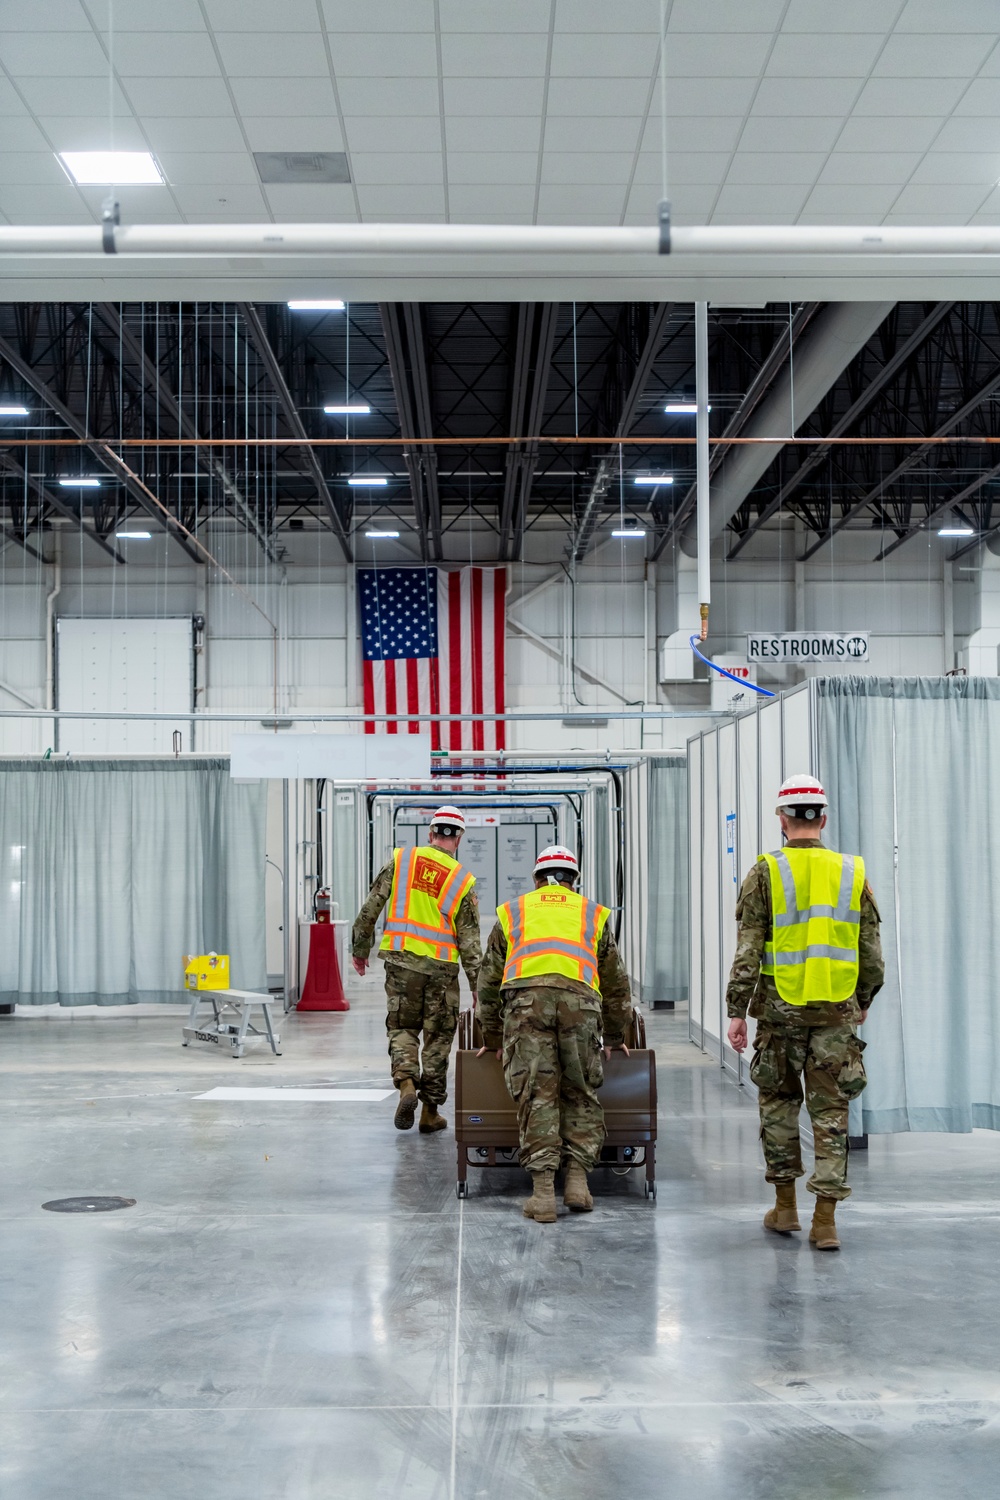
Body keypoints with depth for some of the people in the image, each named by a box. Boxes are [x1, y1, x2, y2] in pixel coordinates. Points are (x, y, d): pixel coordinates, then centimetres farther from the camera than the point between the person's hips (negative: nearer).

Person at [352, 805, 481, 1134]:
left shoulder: (400, 860, -1)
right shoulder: (463, 881, -4)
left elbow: (370, 908, 0)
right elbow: (469, 941, -3)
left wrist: (360, 948, 12)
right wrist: (478, 985, 3)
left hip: (401, 961, 1)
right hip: (441, 968, -1)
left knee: (402, 1027, 14)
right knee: (438, 1037, 10)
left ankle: (406, 1082, -11)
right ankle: (431, 1111, 15)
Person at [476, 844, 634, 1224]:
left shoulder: (512, 912, 31)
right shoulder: (592, 913, 32)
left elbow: (489, 981, 32)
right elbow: (617, 984, 37)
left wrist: (492, 1037, 41)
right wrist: (614, 1038, 47)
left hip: (525, 997, 0)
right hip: (579, 997, 1)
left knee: (535, 1095, -2)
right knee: (581, 1094, 12)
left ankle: (543, 1191, -9)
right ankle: (577, 1180, 3)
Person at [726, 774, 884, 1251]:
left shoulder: (765, 873, -4)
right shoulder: (852, 873, 3)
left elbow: (747, 952, -8)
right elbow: (871, 953, 7)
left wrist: (737, 1011, -4)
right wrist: (863, 1001, 22)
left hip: (781, 1009, -1)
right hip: (837, 1011, 2)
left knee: (778, 1104, 14)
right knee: (830, 1112, 5)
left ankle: (785, 1206, 19)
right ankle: (825, 1220, 3)